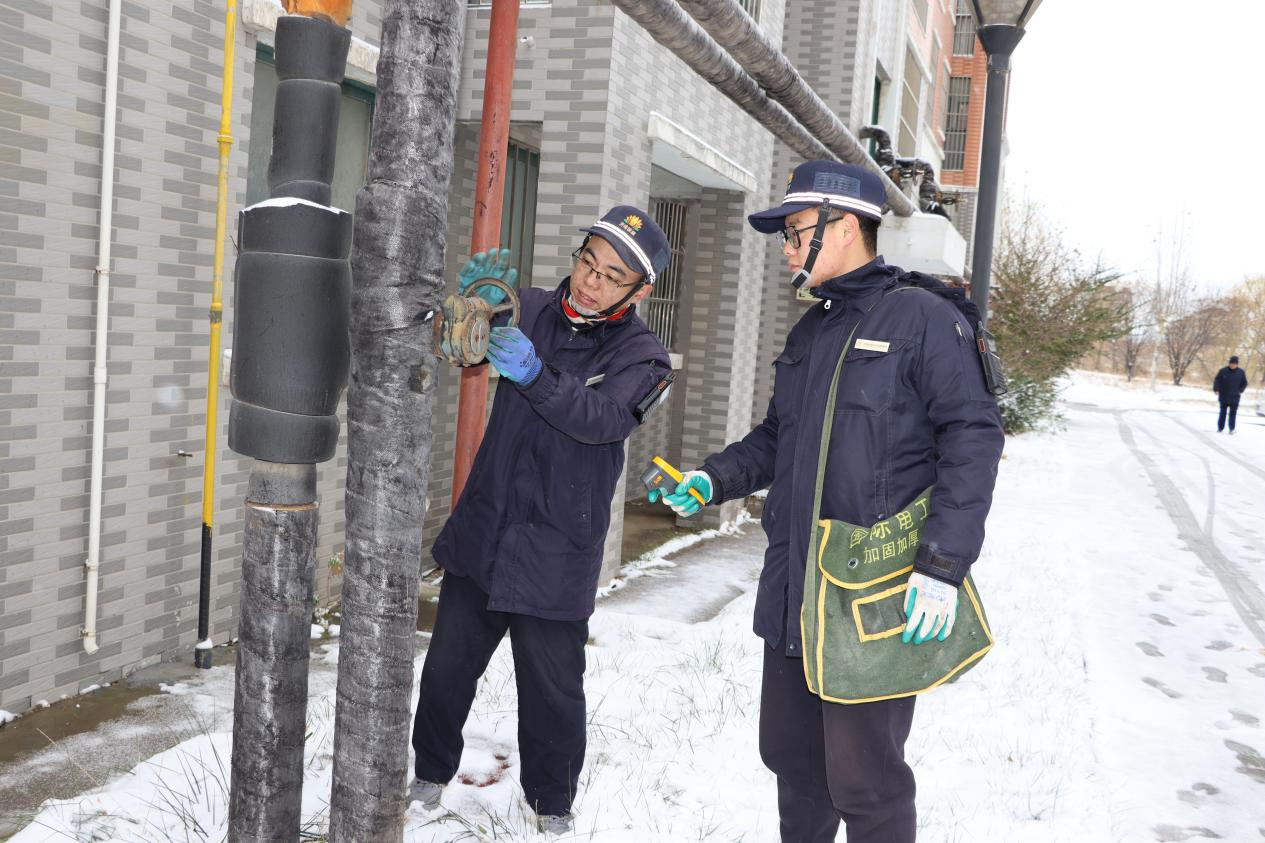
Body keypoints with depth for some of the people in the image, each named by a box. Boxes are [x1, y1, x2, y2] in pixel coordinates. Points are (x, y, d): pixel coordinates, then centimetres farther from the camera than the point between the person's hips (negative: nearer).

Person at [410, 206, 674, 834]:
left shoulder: (640, 357, -6)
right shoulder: (530, 312, 3)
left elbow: (601, 418, -23)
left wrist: (534, 375, -39)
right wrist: (474, 301, -24)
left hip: (555, 553, -3)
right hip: (481, 534, 3)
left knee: (552, 689, 6)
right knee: (447, 666, 14)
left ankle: (552, 803, 31)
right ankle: (431, 772, 38)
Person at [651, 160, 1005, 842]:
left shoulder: (922, 317, -9)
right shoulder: (807, 333, 16)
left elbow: (972, 438, -14)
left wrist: (943, 565, -20)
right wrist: (714, 480, 7)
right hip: (791, 594, 8)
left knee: (863, 778, 1)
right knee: (789, 754, 18)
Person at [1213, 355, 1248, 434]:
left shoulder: (1241, 372, -1)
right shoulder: (1223, 371, -5)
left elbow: (1244, 383, 9)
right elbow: (1217, 380, 0)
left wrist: (1240, 391, -4)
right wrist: (1216, 390, -12)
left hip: (1235, 397, 0)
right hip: (1224, 396, 0)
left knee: (1233, 413, 0)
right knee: (1222, 412, 9)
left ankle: (1232, 429, 4)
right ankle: (1220, 428, 18)